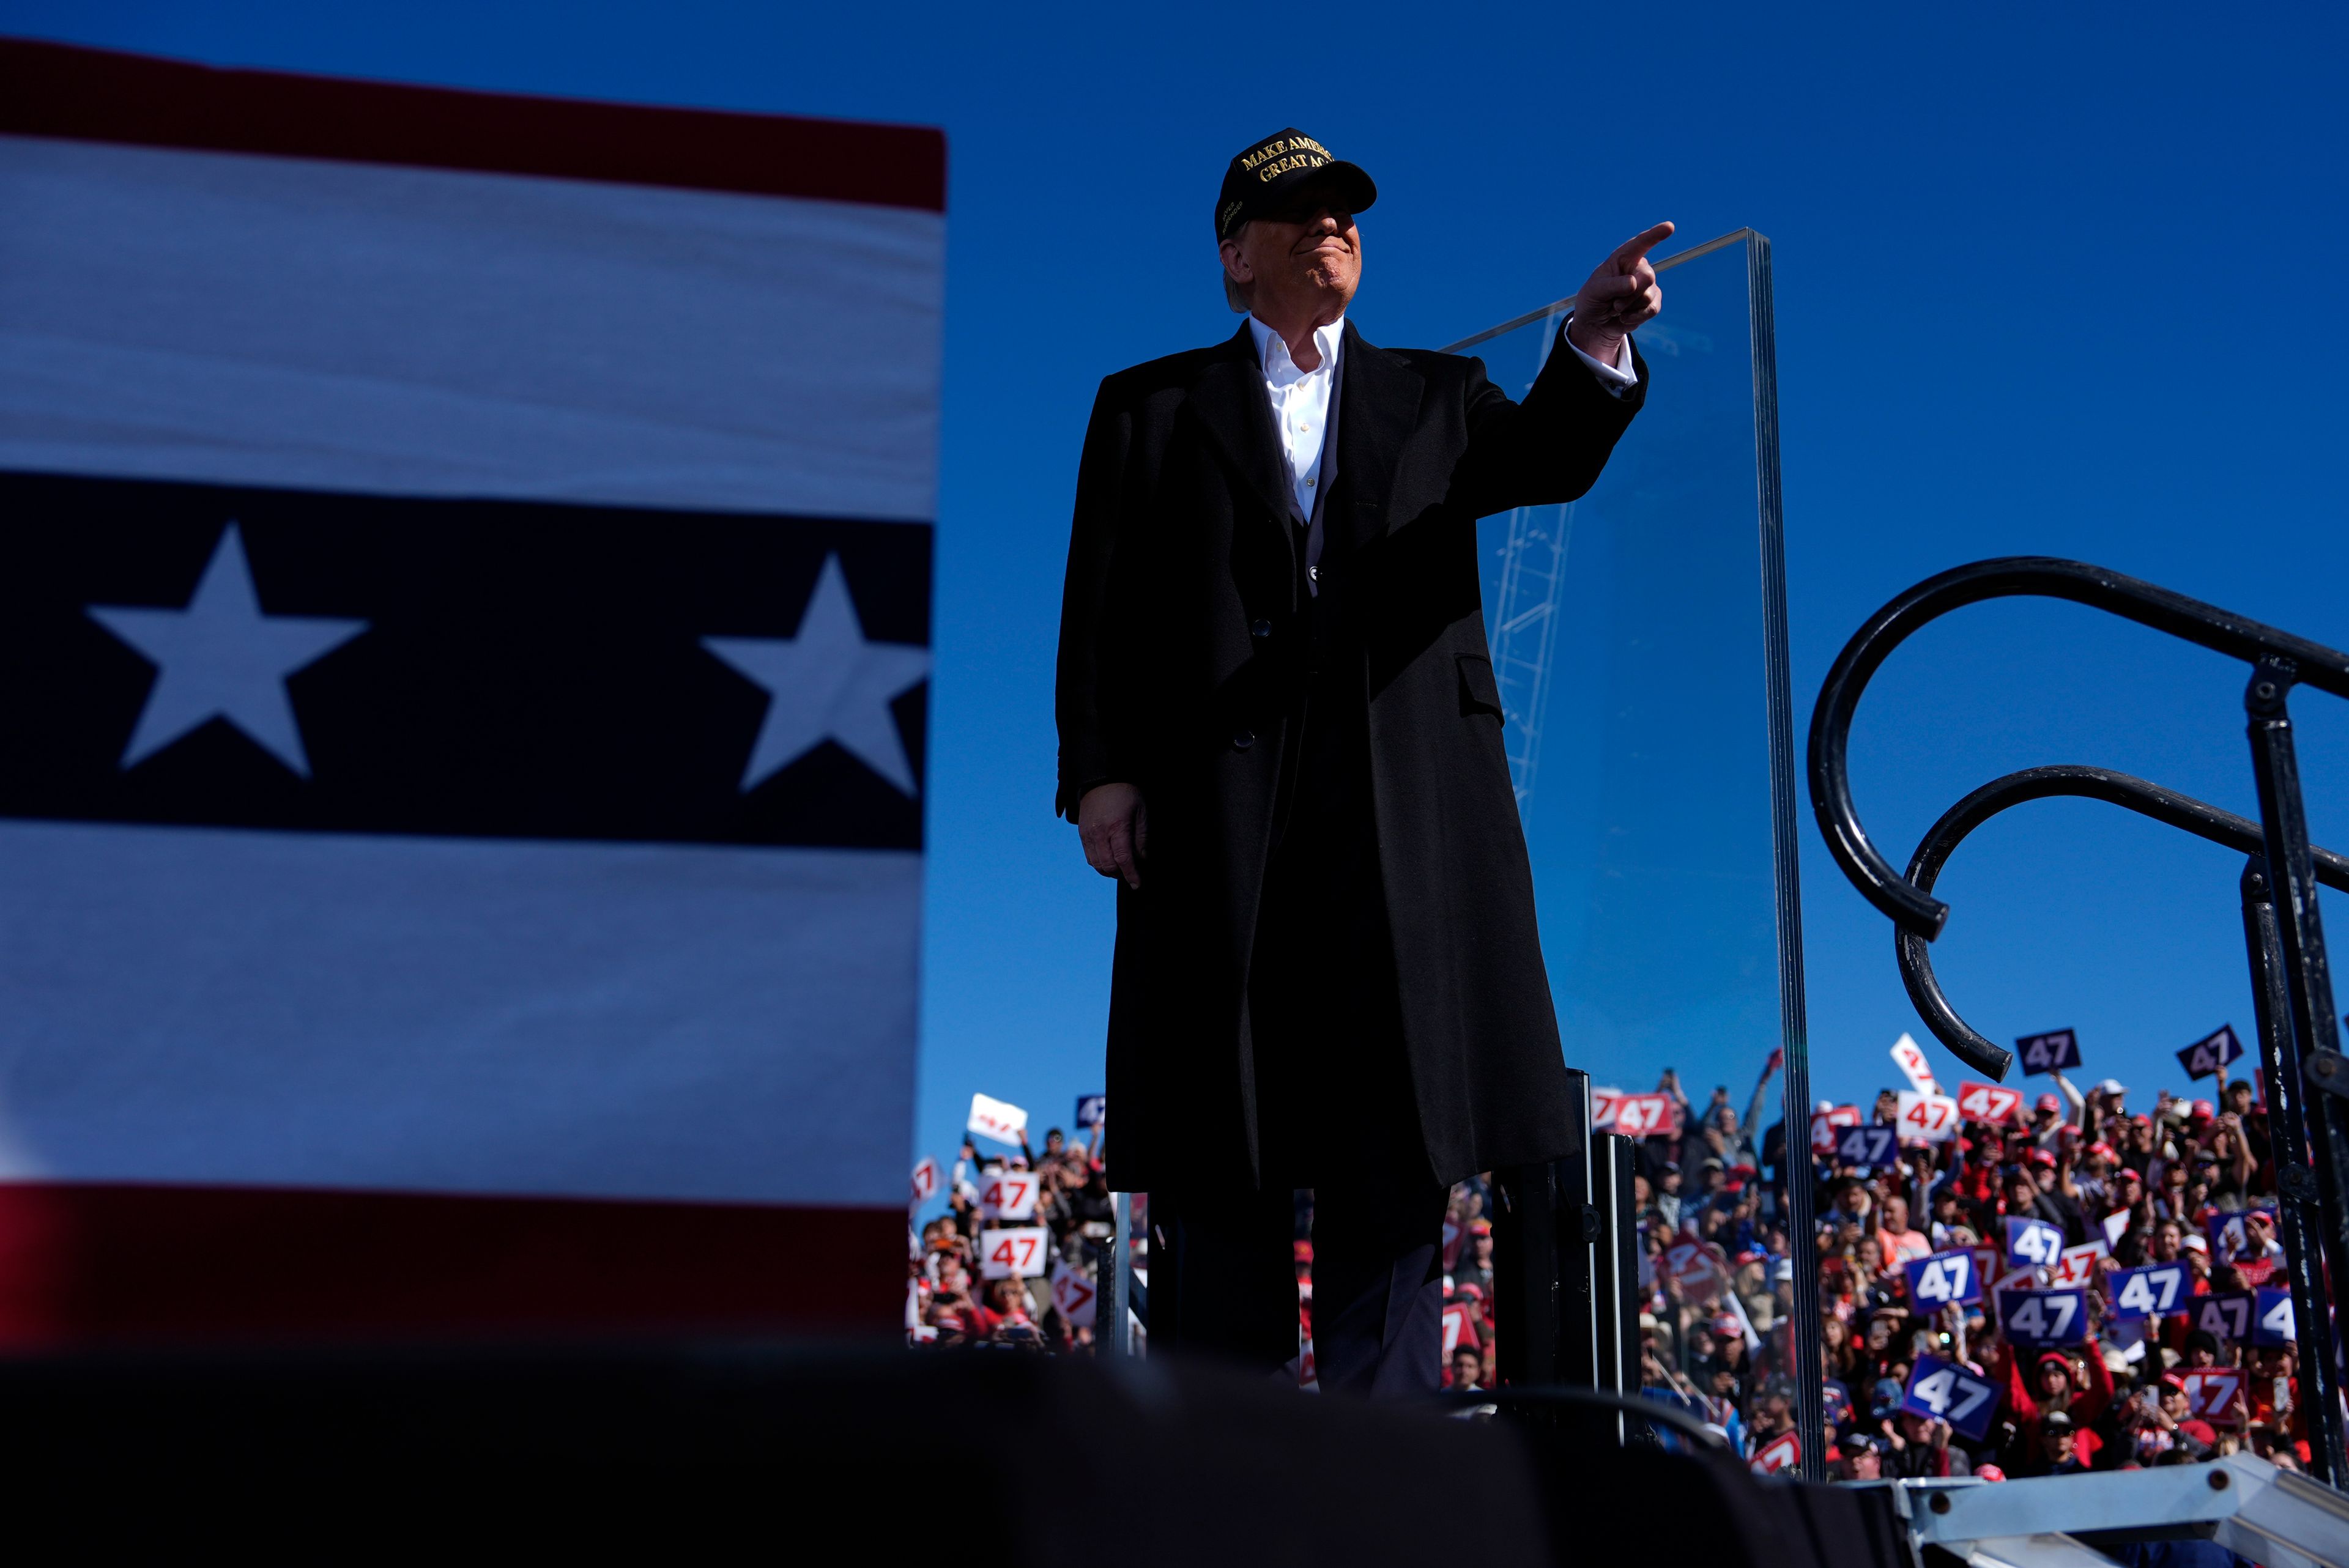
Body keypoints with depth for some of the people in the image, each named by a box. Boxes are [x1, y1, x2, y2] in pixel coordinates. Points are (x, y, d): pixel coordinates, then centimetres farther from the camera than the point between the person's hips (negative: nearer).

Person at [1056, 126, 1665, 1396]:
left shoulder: (1435, 396, 21)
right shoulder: (1149, 408, 17)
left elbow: (1547, 461, 0)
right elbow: (1098, 607, 7)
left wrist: (1594, 347, -20)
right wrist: (1097, 770, -6)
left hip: (1405, 812, 1)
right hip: (1216, 813, -1)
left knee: (1395, 1146, -1)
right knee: (1220, 1160, 0)